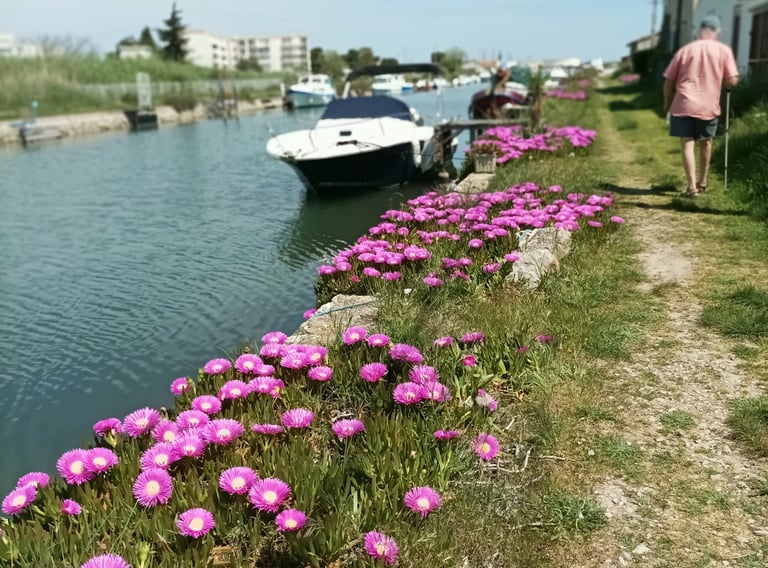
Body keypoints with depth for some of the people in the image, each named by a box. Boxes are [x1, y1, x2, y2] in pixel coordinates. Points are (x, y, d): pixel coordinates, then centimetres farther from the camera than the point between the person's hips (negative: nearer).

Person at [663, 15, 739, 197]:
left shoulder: (685, 50, 6)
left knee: (687, 144, -2)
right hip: (709, 106, 1)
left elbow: (669, 81, 6)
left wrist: (667, 104, 18)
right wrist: (720, 82, 18)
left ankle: (692, 186, -13)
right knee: (705, 143, 19)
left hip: (683, 105, -1)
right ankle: (702, 181, 32)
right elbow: (732, 81, -4)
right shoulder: (724, 50, 2)